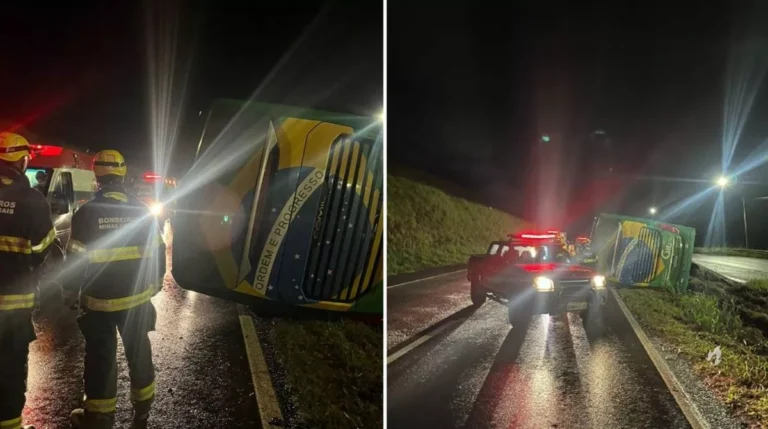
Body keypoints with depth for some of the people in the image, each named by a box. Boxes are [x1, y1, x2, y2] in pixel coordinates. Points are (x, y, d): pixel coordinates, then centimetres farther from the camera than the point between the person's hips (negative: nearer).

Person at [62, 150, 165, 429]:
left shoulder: (87, 213, -12)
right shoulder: (143, 212, -3)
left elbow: (75, 260, -10)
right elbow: (158, 252, 5)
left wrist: (70, 294, 4)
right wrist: (154, 283, 19)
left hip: (99, 301, -3)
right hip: (137, 299, 3)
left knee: (100, 358, 9)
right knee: (138, 352, 16)